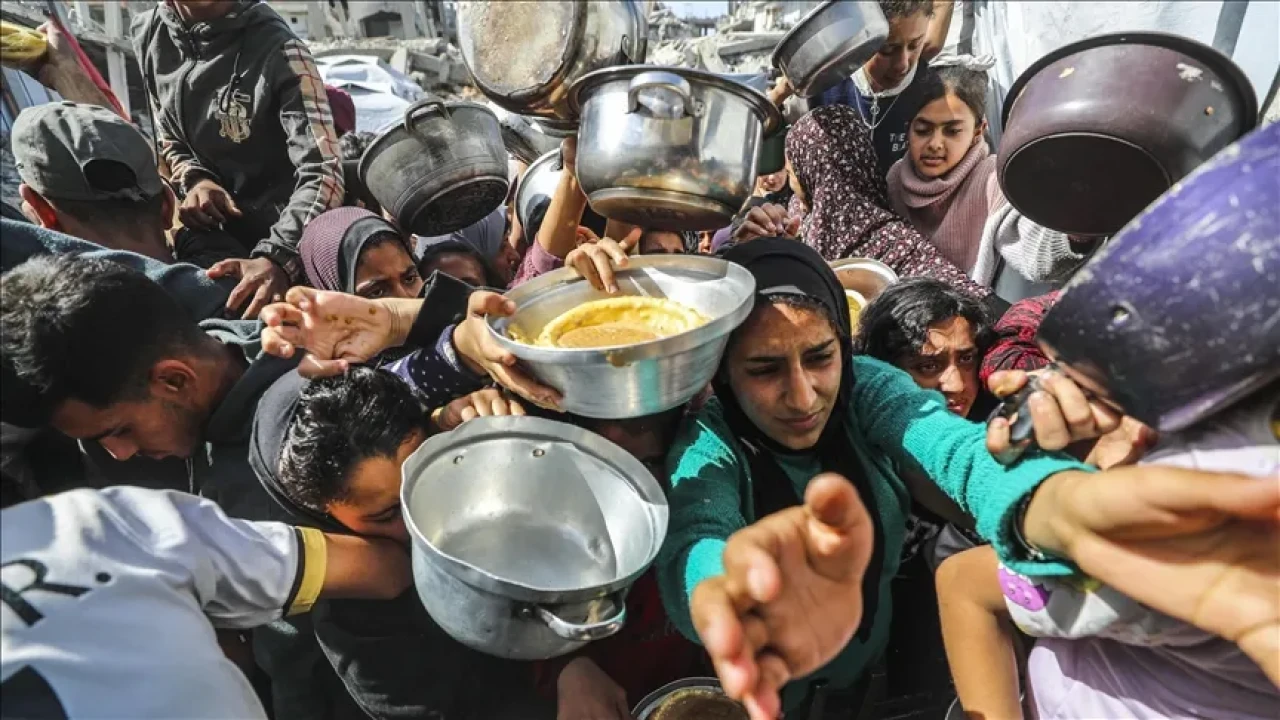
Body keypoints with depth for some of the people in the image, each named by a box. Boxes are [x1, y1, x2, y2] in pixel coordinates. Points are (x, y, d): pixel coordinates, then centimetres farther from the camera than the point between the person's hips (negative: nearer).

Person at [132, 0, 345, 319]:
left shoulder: (277, 49, -23)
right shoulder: (148, 33, -3)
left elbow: (322, 173, -33)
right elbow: (169, 135, 12)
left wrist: (278, 258, -48)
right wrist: (194, 179, -12)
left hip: (284, 232, -5)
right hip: (217, 232, 6)